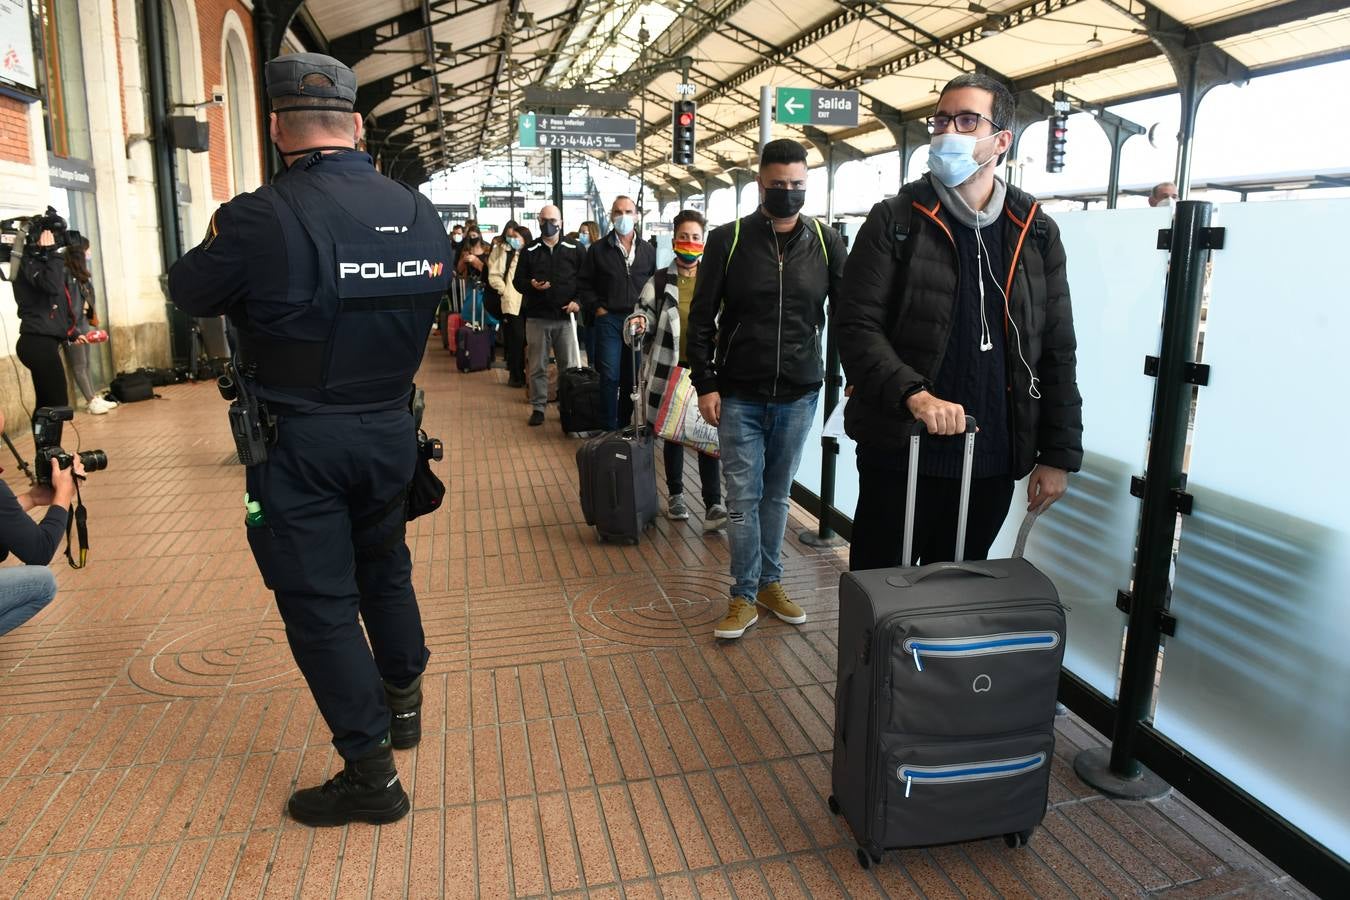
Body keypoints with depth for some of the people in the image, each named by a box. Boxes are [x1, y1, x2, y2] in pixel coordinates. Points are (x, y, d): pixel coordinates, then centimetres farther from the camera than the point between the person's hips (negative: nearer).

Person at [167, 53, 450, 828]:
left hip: (300, 442, -5)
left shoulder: (261, 216, -18)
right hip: (389, 430, 6)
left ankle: (371, 773, 12)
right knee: (384, 566, 24)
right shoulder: (420, 212, -1)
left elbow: (189, 292, -2)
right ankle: (403, 700, 43)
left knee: (318, 599, 5)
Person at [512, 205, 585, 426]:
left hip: (565, 317, -1)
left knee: (570, 366, 1)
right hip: (537, 317, 1)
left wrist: (578, 301, -7)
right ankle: (538, 408, 13)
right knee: (538, 367, 6)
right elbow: (518, 280, 9)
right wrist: (531, 285, -12)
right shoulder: (529, 251, 8)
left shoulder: (575, 250, 6)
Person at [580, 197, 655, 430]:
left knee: (632, 376, 8)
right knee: (610, 376, -5)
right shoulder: (598, 249, 4)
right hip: (609, 319, -2)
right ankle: (610, 429, 2)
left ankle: (624, 425, 20)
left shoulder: (647, 250, 9)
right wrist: (597, 308, -3)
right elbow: (586, 284, 7)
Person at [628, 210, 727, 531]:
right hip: (669, 368, 1)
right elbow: (643, 313, 6)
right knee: (673, 433, 10)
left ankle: (713, 505, -2)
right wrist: (639, 323, -16)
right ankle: (675, 495, 26)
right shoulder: (660, 281, 5)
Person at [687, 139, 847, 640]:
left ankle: (770, 583, 29)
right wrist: (705, 384, -6)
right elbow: (701, 318, -1)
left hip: (799, 396, 2)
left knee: (777, 495, 14)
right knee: (743, 497, 2)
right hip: (739, 396, -2)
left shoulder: (826, 242, 2)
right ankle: (745, 596, 15)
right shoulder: (728, 240, -3)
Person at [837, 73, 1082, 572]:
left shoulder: (1036, 233, 7)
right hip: (900, 455, -3)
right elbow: (857, 328, -11)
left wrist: (1059, 455, 5)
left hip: (993, 464, 3)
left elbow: (1056, 352, 8)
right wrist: (914, 393, -27)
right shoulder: (894, 222, -2)